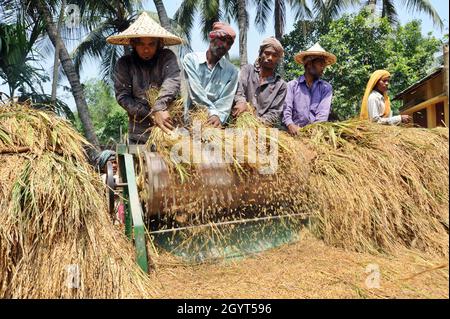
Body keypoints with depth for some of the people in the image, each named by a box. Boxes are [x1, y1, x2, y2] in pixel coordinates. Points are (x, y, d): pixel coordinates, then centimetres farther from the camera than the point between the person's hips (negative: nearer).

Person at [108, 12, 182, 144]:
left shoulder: (167, 57, 0)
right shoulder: (124, 64, 3)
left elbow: (172, 81, -18)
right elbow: (122, 96, -4)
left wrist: (159, 108, -35)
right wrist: (150, 115, -15)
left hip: (167, 125, -1)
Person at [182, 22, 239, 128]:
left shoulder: (232, 72, 6)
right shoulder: (191, 59, 2)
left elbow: (226, 100, -5)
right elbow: (196, 92, -9)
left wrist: (219, 116, -24)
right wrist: (214, 113, -19)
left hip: (214, 123, 1)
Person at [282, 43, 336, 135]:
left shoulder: (326, 88, 13)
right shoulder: (292, 85, 10)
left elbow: (323, 113, 0)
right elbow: (286, 108, -2)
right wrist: (290, 125, -22)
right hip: (296, 132, 0)